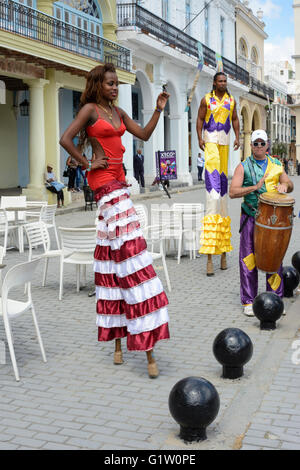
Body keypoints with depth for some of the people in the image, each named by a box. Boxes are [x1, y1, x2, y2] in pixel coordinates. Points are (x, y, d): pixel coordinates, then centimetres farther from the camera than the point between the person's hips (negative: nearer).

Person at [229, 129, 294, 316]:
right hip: (251, 219, -2)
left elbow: (290, 185, 18)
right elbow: (233, 192, -8)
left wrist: (284, 185, -6)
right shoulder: (243, 167, 3)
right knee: (248, 260, -2)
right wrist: (255, 187, -21)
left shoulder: (276, 165, 13)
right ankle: (249, 302, 8)